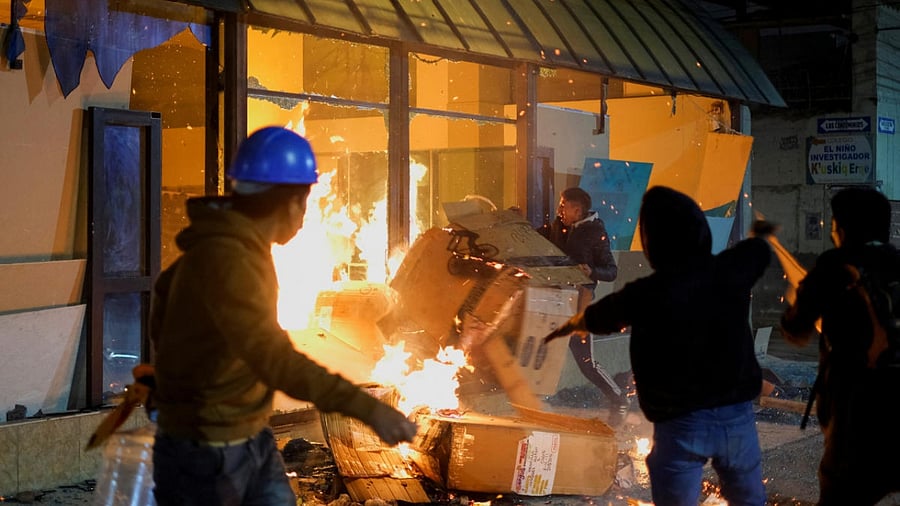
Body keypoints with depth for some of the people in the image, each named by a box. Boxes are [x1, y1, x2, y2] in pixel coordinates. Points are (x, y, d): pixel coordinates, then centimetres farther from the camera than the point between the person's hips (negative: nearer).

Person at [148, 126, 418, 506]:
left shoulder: (235, 244, 4)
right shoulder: (223, 259, -27)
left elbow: (167, 288, 22)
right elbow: (275, 358, -39)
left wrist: (169, 365, 30)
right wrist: (366, 408, -44)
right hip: (203, 454, -9)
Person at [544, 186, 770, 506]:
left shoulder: (646, 294, -16)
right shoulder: (730, 270, -8)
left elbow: (593, 318, 6)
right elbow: (760, 247, 19)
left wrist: (565, 328, 28)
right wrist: (763, 232, 43)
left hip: (682, 424, -4)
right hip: (738, 415, 4)